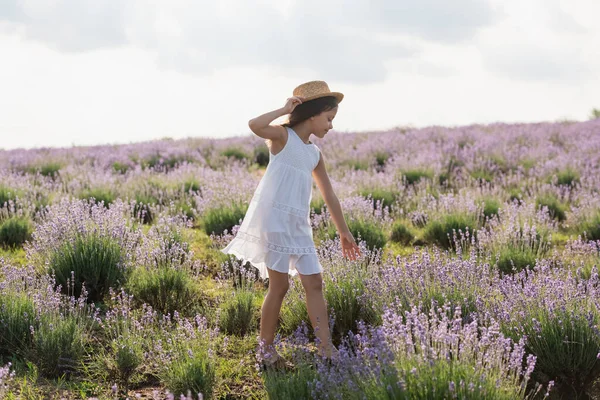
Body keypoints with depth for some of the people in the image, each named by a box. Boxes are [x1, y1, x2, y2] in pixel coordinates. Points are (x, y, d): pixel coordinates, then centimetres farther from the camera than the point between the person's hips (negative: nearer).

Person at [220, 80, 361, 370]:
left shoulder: (315, 154, 16)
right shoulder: (283, 136, -5)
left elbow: (329, 196, 21)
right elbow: (255, 125, -28)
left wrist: (344, 232, 24)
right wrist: (285, 109, -15)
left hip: (299, 225, 8)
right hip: (275, 219, -7)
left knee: (315, 284, 2)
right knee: (279, 286, -4)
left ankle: (327, 352, 2)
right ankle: (266, 350, 9)